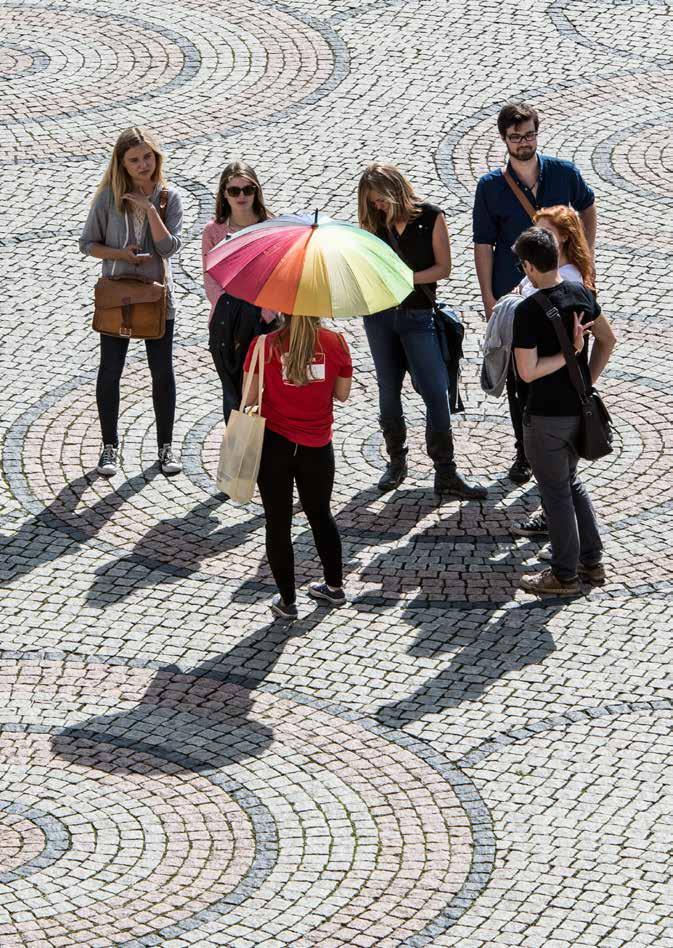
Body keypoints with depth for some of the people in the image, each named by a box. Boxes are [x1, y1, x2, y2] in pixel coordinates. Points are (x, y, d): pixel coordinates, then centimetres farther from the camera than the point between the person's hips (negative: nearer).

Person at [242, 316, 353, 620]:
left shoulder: (263, 346, -13)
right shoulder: (335, 343, -8)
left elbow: (249, 398, -10)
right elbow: (342, 394, 2)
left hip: (274, 444, -2)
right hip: (317, 446, 2)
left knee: (278, 522, 10)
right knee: (320, 515, 23)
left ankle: (287, 600, 15)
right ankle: (335, 586, 35)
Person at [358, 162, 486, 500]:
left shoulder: (431, 217, -5)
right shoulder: (375, 223, 4)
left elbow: (443, 268, -6)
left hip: (417, 316, -3)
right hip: (380, 316, 3)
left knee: (436, 393, -8)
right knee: (388, 393, 10)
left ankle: (445, 474, -4)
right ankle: (396, 462, 24)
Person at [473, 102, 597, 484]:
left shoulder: (564, 173, -4)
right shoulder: (491, 187, -7)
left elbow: (587, 207, 17)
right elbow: (484, 246, -5)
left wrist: (586, 254, 10)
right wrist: (489, 299, -9)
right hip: (512, 295, -1)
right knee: (518, 378, 7)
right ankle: (524, 451, 20)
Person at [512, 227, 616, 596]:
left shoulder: (528, 311, -22)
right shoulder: (581, 294, -1)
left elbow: (527, 371, -23)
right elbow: (607, 339, 12)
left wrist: (568, 355, -16)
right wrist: (588, 380, 12)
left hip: (547, 417, -7)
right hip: (579, 409, 7)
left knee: (556, 493, 6)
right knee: (571, 483, 24)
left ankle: (564, 576, 16)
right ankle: (592, 562, 29)